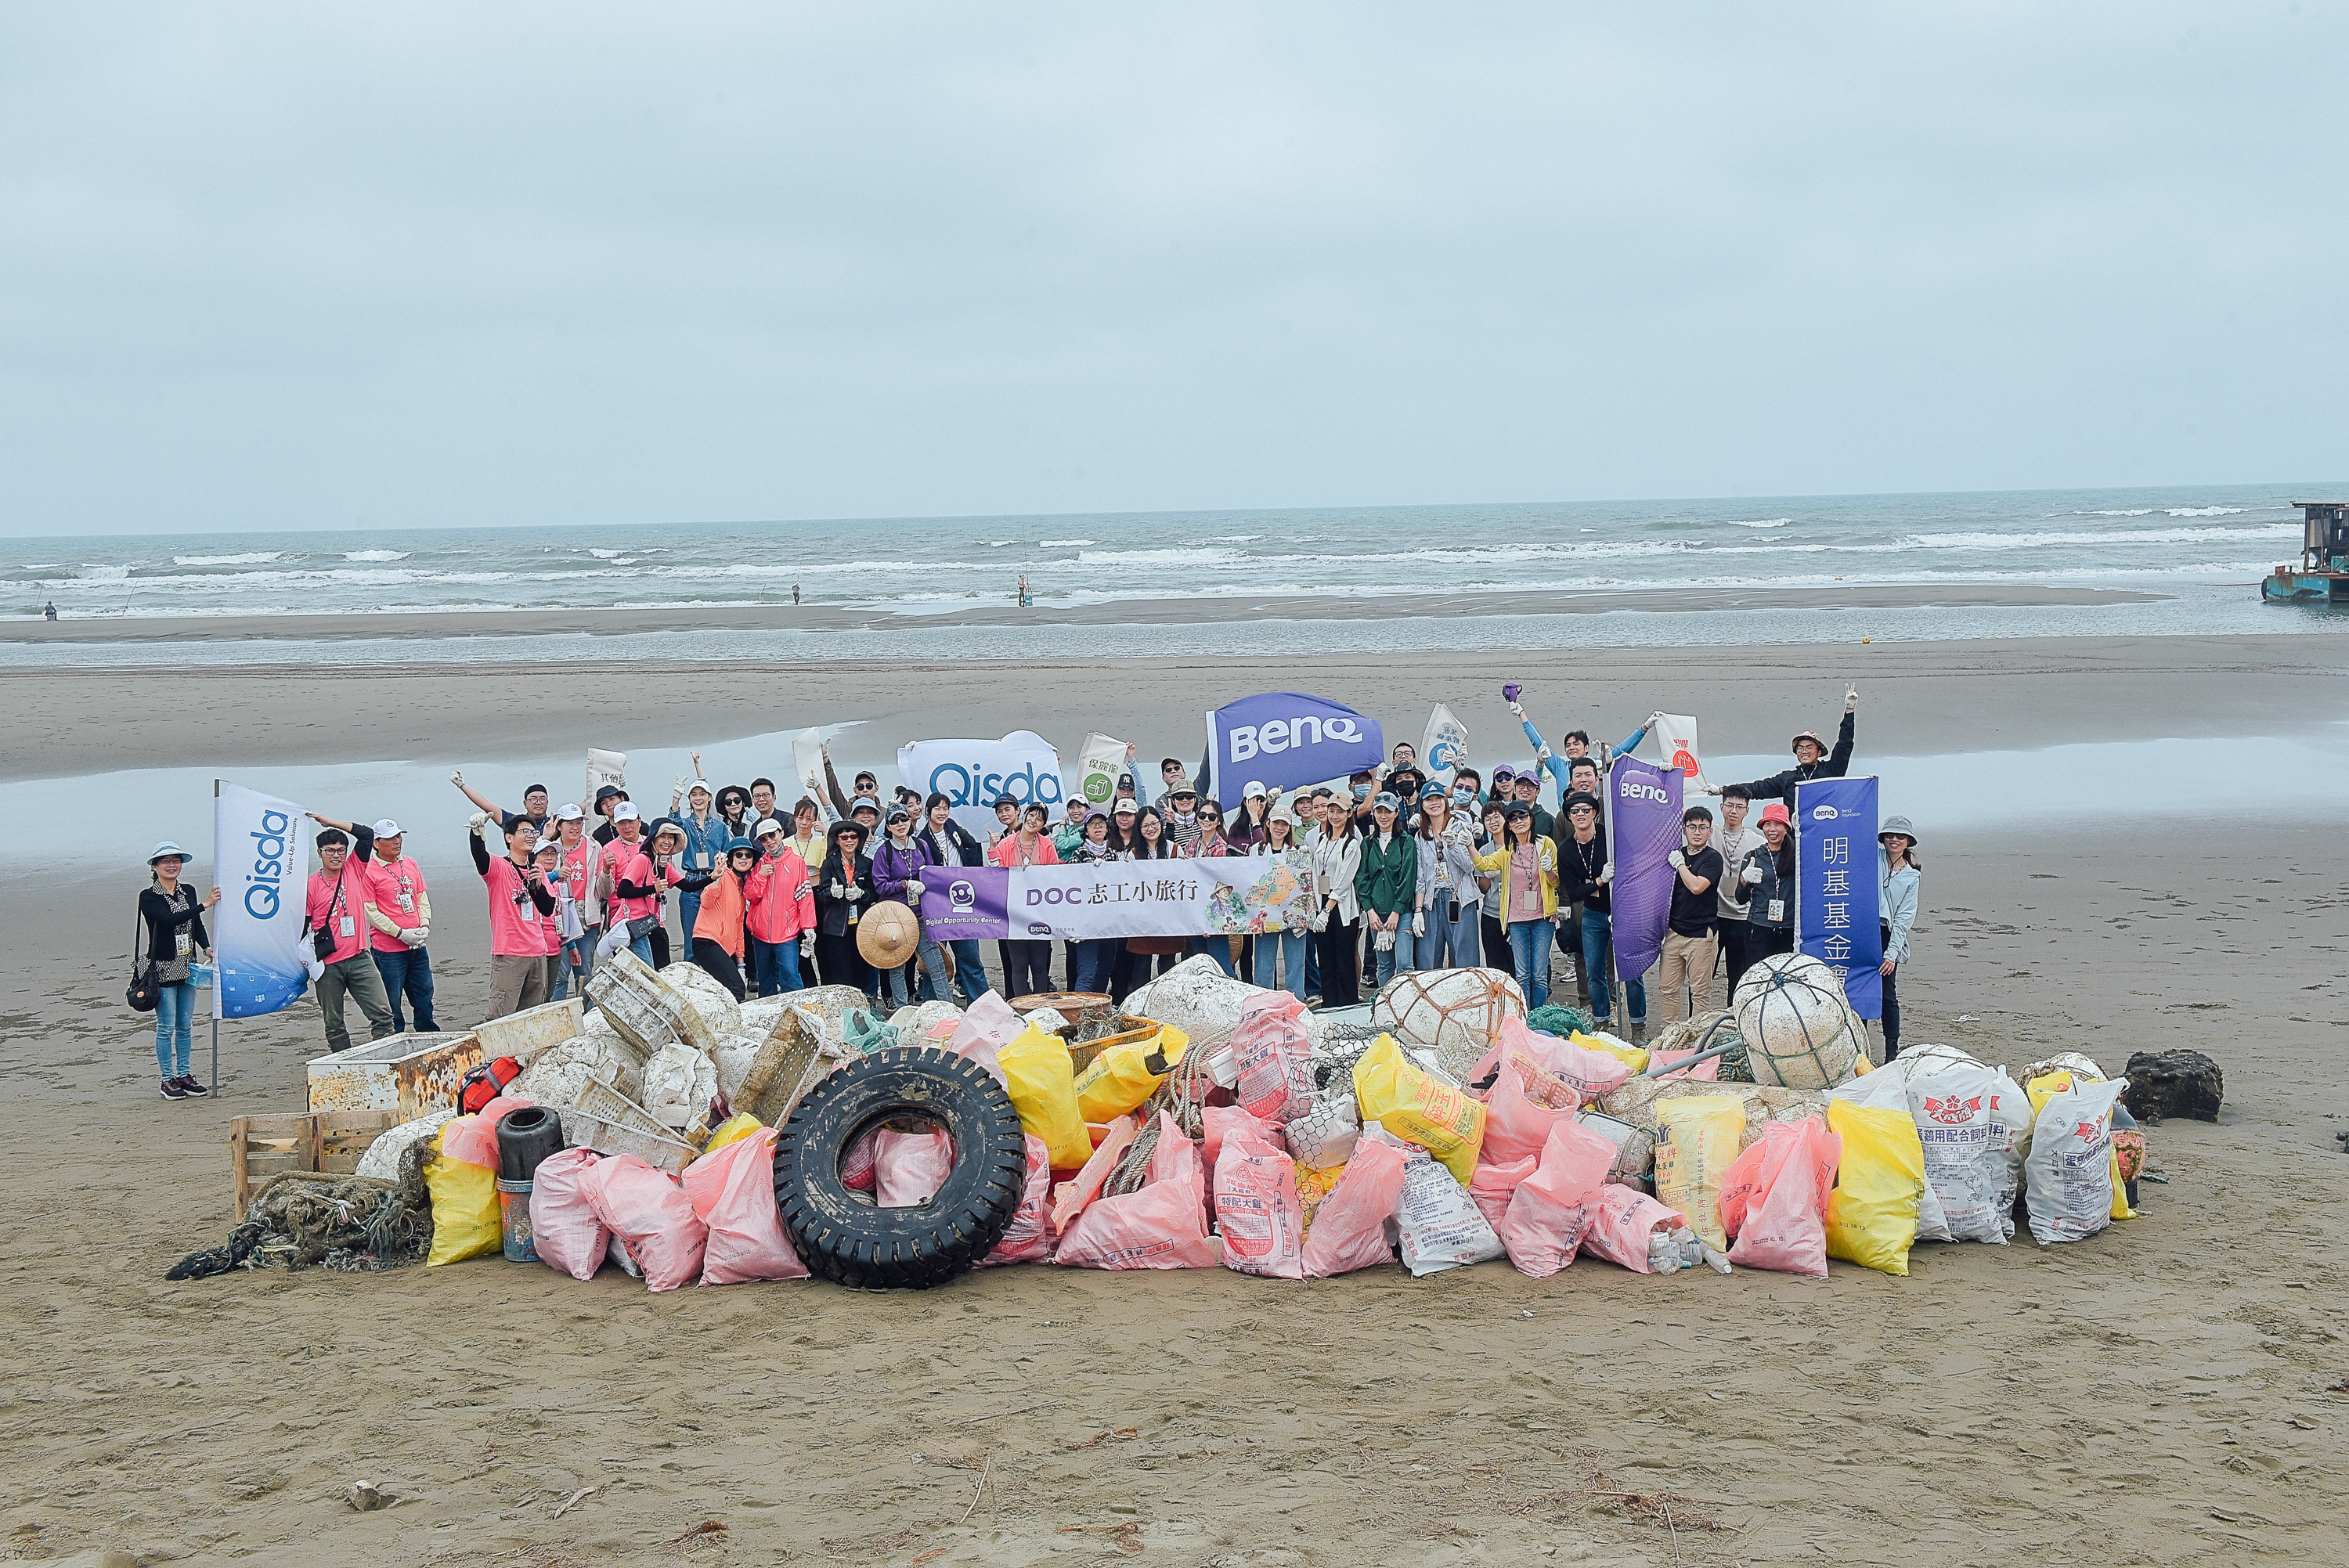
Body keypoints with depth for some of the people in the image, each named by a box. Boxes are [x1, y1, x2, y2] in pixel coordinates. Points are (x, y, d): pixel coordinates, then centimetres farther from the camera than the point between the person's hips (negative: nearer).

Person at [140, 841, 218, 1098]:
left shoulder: (189, 892, 11)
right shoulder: (148, 897, -7)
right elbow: (169, 920, -21)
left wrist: (206, 947, -5)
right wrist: (204, 905, -23)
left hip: (187, 966, 6)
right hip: (163, 968, -6)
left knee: (186, 1025, 10)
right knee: (166, 1026, -2)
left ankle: (184, 1075, 19)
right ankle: (167, 1079, 7)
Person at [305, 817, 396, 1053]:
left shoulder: (354, 870, 7)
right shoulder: (311, 885, -1)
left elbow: (367, 834, 4)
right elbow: (302, 925, 2)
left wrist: (331, 823, 2)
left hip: (359, 959, 2)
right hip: (328, 965, -2)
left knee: (383, 1014, -6)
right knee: (334, 1024, 4)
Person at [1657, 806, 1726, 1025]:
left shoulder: (1713, 858, -4)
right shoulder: (1676, 853, 13)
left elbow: (1696, 886, -19)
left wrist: (1679, 863, -8)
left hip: (1700, 934, -6)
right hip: (1674, 931, 6)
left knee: (1700, 992, -2)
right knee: (1668, 987, 6)